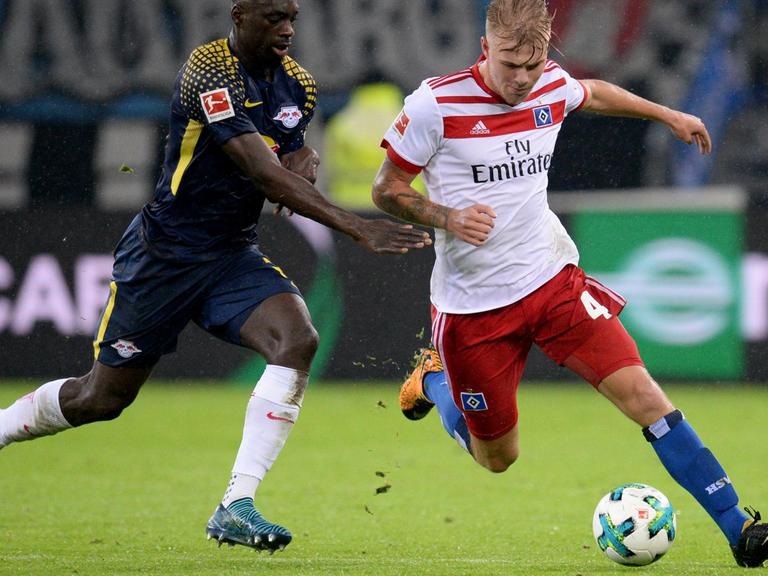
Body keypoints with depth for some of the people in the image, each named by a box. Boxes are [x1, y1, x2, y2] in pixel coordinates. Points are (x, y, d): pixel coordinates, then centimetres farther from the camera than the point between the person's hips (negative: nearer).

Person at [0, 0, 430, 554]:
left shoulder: (298, 86, 3)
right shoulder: (210, 72, -21)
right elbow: (264, 173, -30)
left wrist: (303, 163, -7)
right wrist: (357, 227, -37)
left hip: (235, 253, 6)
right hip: (164, 252, -6)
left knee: (298, 339, -23)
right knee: (101, 398, 5)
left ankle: (237, 505, -24)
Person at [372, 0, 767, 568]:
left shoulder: (551, 86, -1)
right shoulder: (436, 104, -16)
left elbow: (592, 94, 24)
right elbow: (386, 189, -7)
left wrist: (668, 115, 32)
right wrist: (447, 217, -24)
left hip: (553, 280, 3)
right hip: (473, 305, -3)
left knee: (642, 394, -13)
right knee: (498, 458, 9)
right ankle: (434, 379, 41)